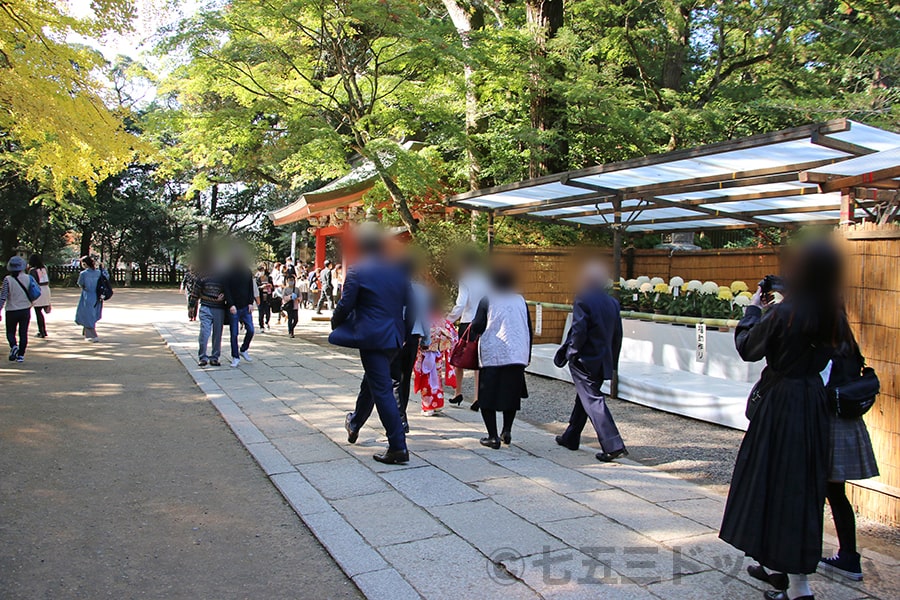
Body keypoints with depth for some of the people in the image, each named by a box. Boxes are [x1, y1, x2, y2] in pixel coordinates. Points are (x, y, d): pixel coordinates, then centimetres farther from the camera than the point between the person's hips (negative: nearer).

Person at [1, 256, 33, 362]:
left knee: (10, 332, 14)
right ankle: (21, 355, 10)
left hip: (12, 311, -2)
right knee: (23, 333, 9)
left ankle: (14, 346, -13)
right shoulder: (27, 278, -4)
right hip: (26, 310, 2)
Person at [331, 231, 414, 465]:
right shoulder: (399, 272, 8)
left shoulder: (357, 271, -9)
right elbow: (410, 307, 9)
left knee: (382, 390, -3)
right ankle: (355, 424, 47)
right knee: (371, 382, 25)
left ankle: (398, 447, -3)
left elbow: (345, 305, -9)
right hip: (394, 337, 7)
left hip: (371, 337, -7)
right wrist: (404, 332, 20)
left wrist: (335, 325, 10)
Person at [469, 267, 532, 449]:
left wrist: (473, 327, 17)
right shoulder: (520, 300, 9)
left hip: (492, 355, -4)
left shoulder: (487, 300, -3)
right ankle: (507, 431, 14)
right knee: (511, 393, 17)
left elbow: (476, 327, -7)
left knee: (488, 396, 4)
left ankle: (493, 436, 1)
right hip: (517, 355, 4)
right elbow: (529, 329, 12)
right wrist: (527, 355, 19)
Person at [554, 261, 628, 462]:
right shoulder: (612, 302, 8)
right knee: (583, 398, 20)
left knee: (593, 401, -6)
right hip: (602, 361, 8)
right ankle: (571, 438, 33)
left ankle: (613, 446, -12)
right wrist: (612, 361, 18)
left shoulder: (583, 300, -14)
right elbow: (617, 335, 11)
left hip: (584, 361, -8)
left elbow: (579, 331, -20)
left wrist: (571, 352, -6)